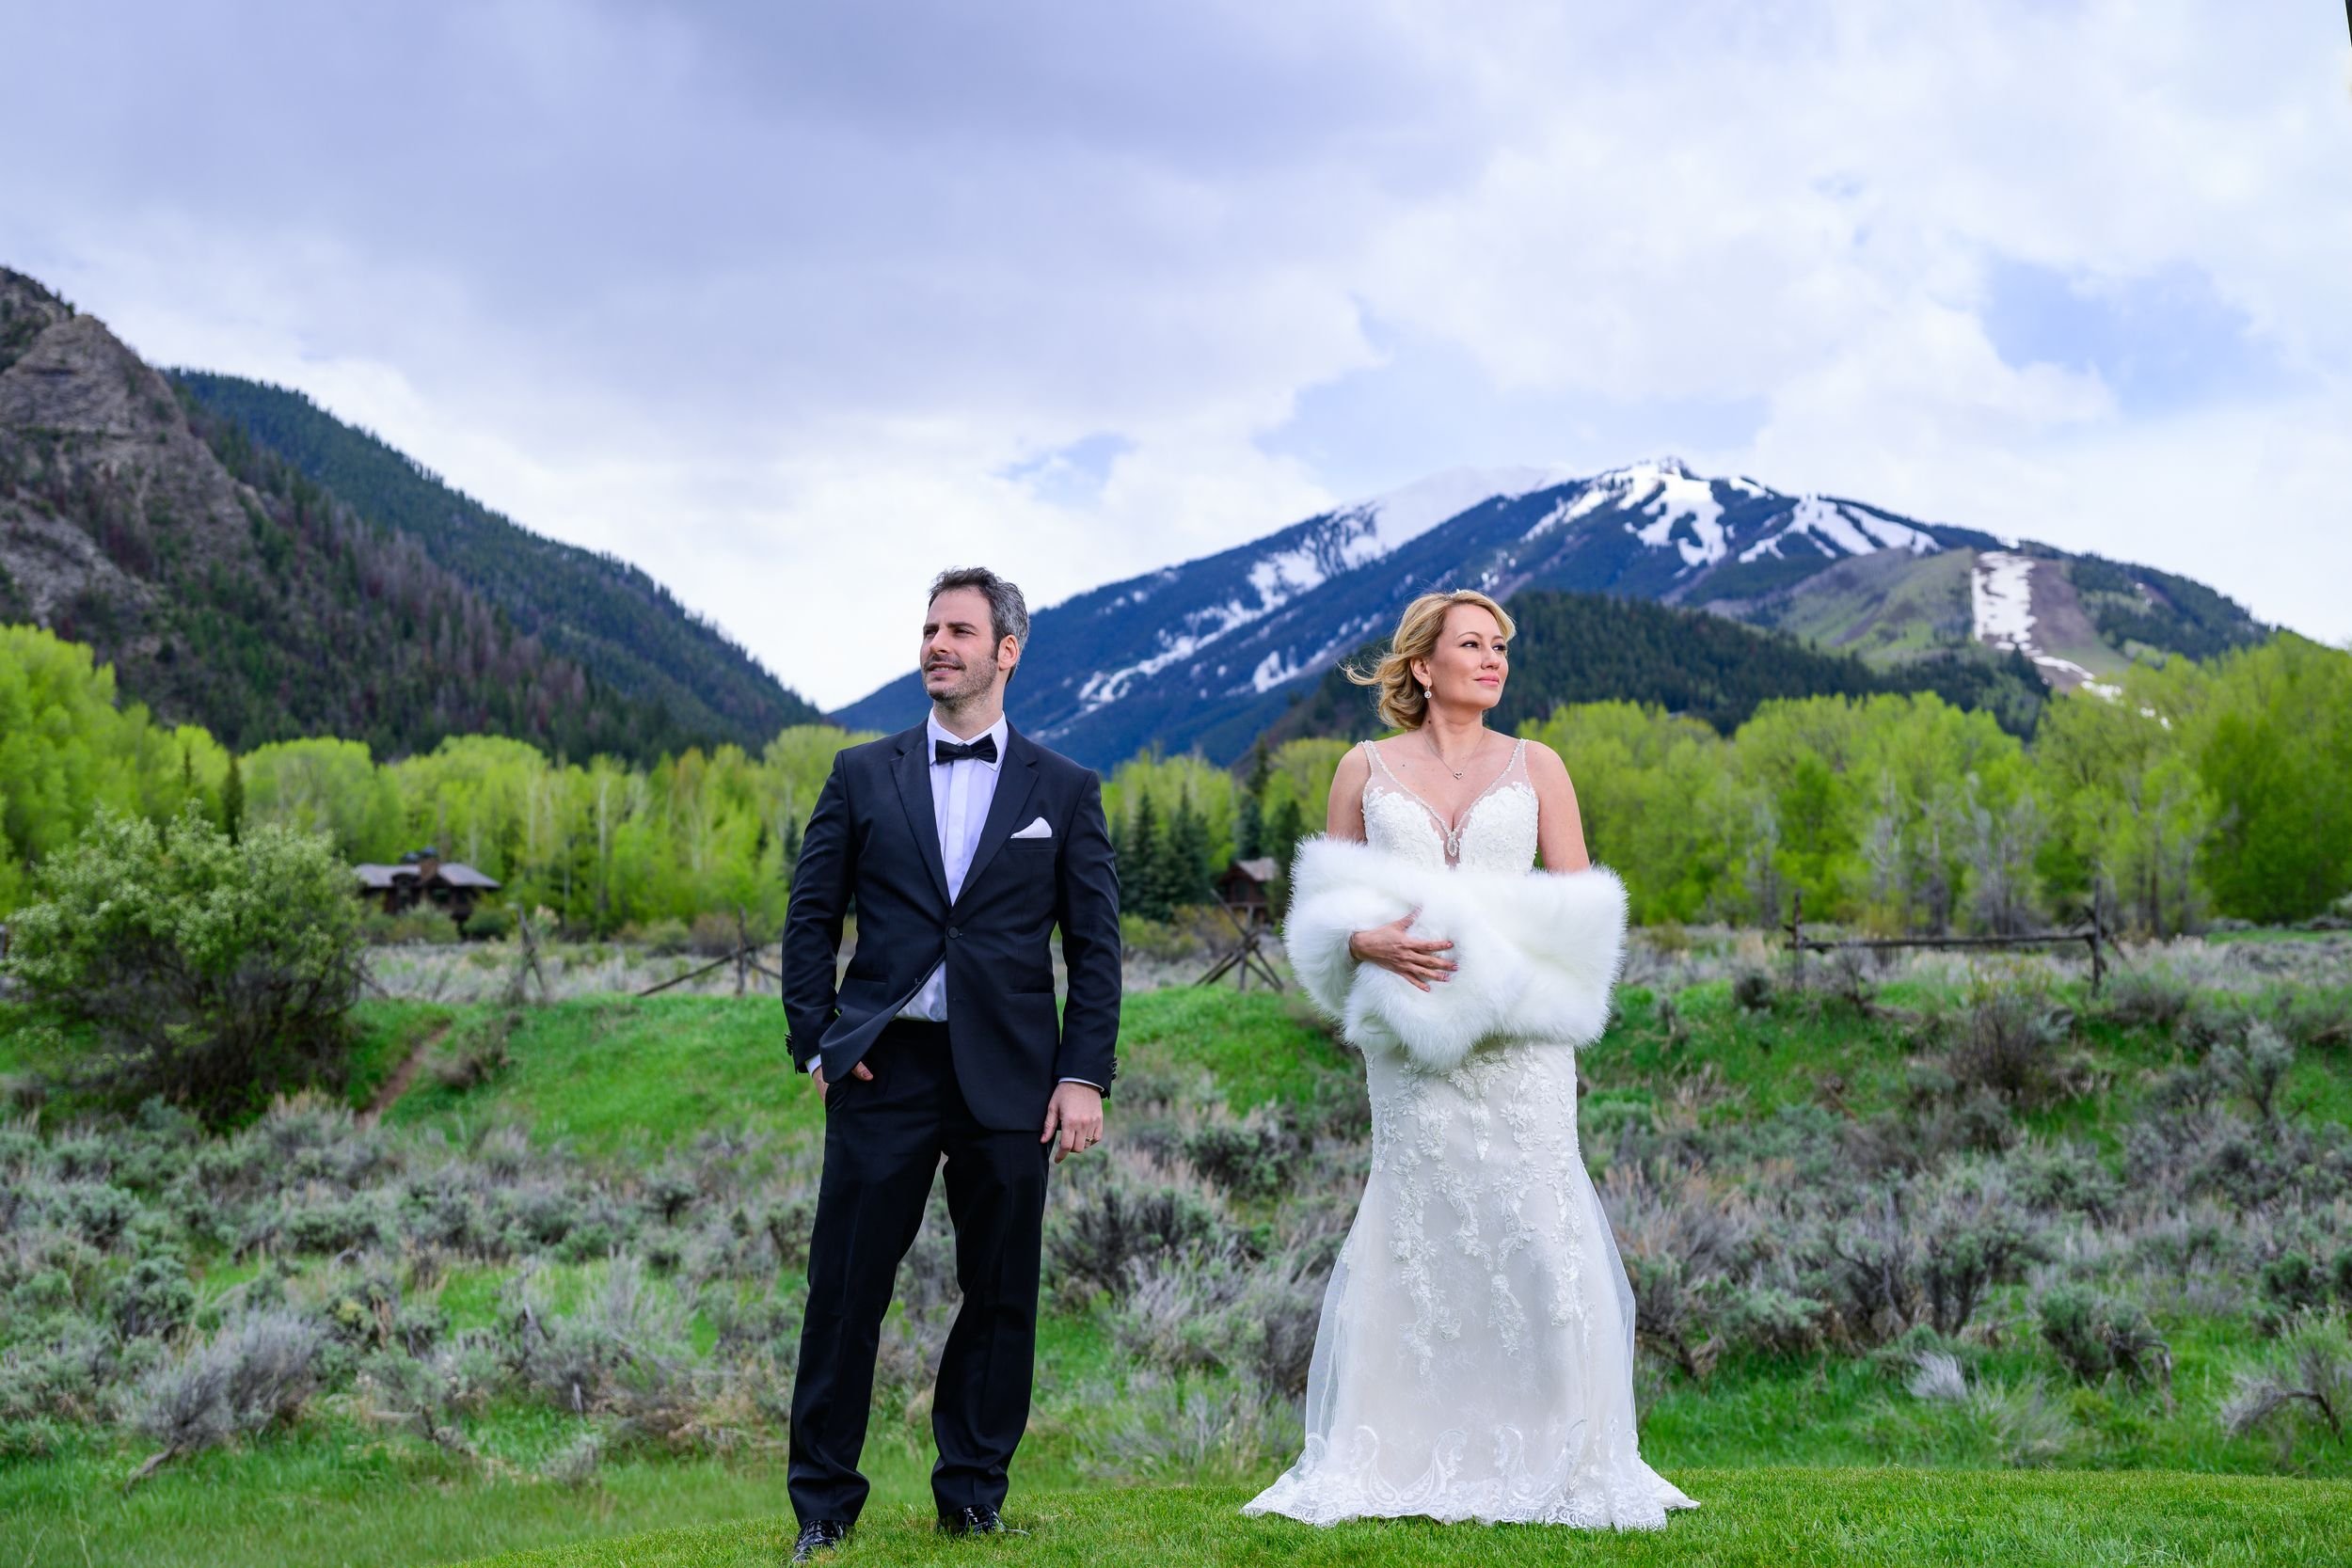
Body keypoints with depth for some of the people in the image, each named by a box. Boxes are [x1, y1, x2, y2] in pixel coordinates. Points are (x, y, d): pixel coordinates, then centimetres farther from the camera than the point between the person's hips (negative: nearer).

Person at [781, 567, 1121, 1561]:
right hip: (883, 1067, 0)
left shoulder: (1064, 791, 7)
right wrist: (814, 1044, -2)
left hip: (1008, 1077, 0)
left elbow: (1095, 947, 5)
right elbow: (812, 919, 9)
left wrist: (1085, 1076, -3)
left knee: (1000, 1296, 6)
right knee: (845, 1290, 1)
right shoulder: (863, 775, 9)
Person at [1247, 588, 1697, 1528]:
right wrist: (1371, 940, -12)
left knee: (1531, 1228, -5)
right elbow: (1323, 908, 9)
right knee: (1416, 1234, 0)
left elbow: (1580, 908, 5)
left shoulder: (1535, 766, 9)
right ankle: (1402, 1464, 10)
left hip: (1518, 1033, 0)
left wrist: (1489, 941, -10)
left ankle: (1557, 1461, 5)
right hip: (1409, 1035, 0)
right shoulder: (1366, 769, 9)